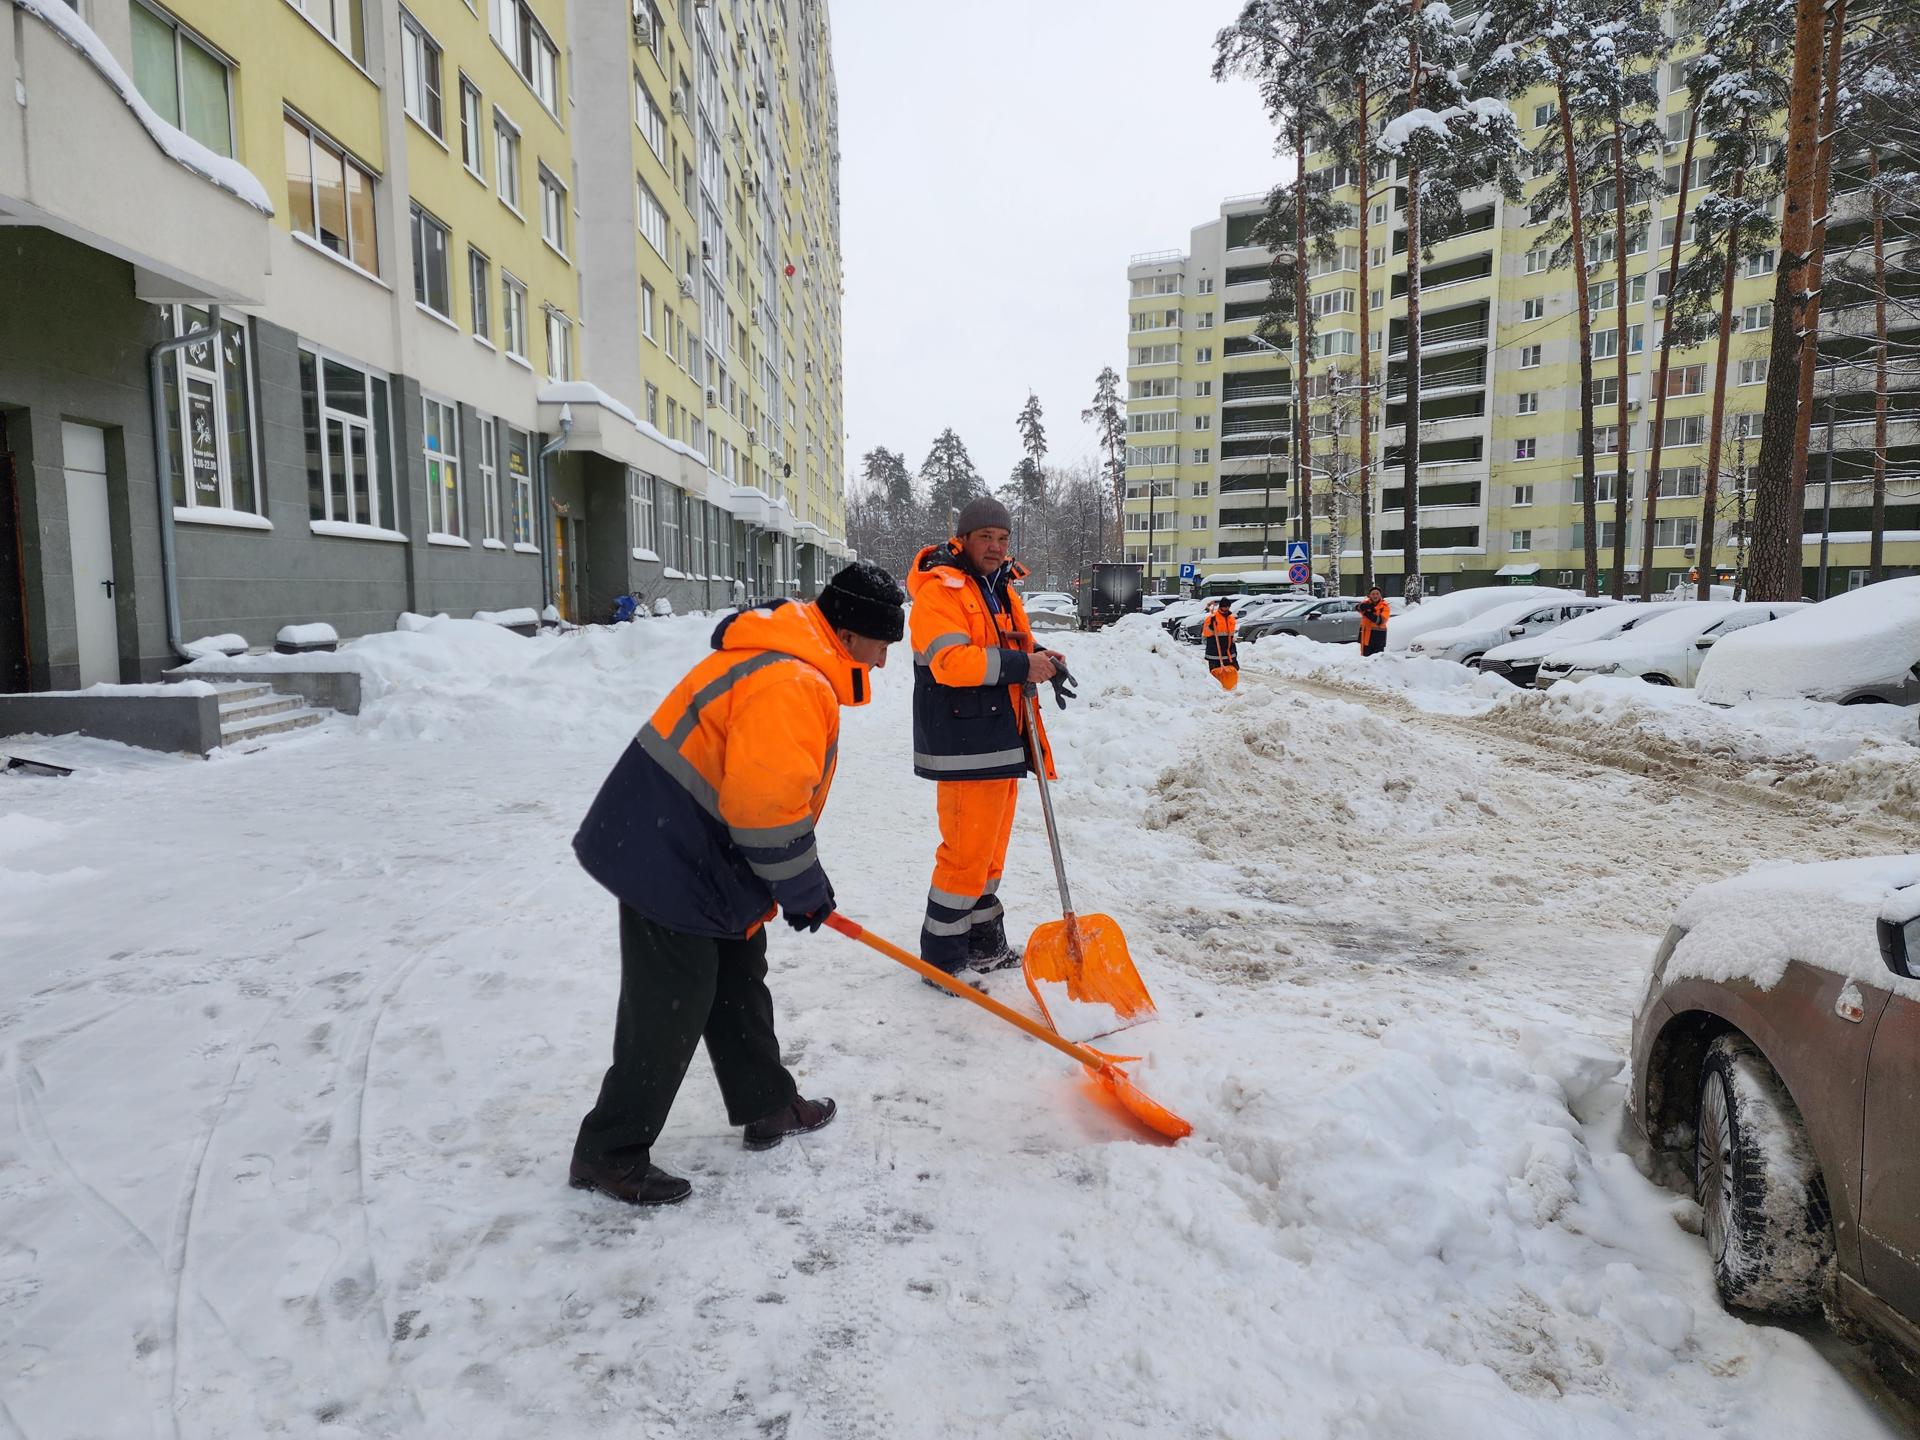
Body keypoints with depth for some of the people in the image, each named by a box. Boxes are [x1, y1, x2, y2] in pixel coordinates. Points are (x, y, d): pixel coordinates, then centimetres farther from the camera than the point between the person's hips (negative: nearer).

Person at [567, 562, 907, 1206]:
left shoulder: (791, 661, 11)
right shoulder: (792, 686, -25)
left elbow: (774, 792, 19)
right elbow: (767, 808, -28)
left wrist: (805, 883, 18)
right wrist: (803, 890, -13)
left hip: (702, 857, 11)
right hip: (670, 861, -11)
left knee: (739, 984, 20)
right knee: (670, 1012, 0)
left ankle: (767, 1105, 36)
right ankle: (611, 1153, 16)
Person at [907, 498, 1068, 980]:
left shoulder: (1002, 588, 18)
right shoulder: (940, 590, -12)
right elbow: (950, 660, -24)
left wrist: (1042, 658, 1)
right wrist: (1021, 665, -26)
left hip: (1003, 741, 10)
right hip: (964, 744, -9)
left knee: (990, 847, 18)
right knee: (966, 850, -7)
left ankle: (984, 943, 32)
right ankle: (942, 959, 6)